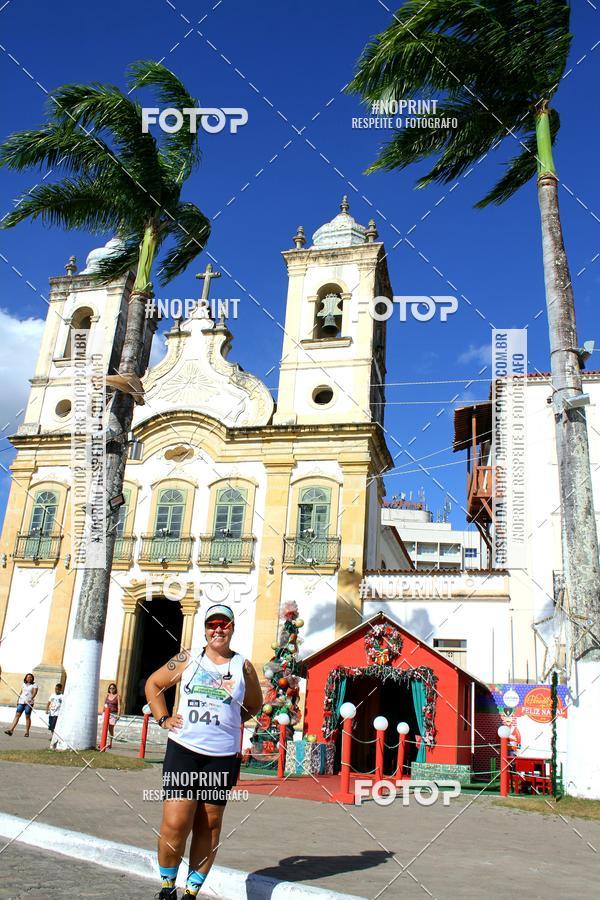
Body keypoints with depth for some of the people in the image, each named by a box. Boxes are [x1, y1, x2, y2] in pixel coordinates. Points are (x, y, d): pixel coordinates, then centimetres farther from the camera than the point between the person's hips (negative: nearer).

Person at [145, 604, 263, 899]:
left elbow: (254, 705, 19)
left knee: (209, 825, 6)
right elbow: (153, 684, 15)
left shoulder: (243, 667, 4)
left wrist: (229, 720, 6)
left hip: (223, 756, 1)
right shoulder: (188, 658, 4)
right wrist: (163, 719, 5)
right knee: (175, 822, -8)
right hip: (183, 750, -1)